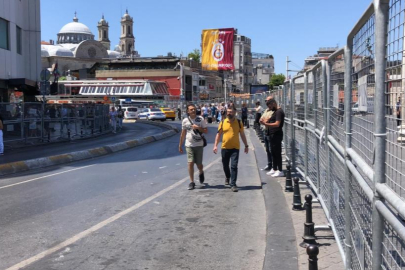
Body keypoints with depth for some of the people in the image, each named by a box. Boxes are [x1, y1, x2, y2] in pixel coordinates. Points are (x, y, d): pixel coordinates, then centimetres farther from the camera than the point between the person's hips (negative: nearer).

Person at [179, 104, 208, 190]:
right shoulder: (185, 120, 3)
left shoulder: (200, 119, -1)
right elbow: (183, 134, 11)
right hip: (189, 145, 0)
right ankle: (192, 182, 2)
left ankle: (201, 173, 39)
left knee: (199, 164, 4)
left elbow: (206, 130, 1)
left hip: (199, 145, 0)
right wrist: (180, 145, 13)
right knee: (190, 163, -8)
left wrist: (198, 128, -16)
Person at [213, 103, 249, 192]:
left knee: (234, 166, -10)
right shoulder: (222, 122, 1)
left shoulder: (239, 122, 0)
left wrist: (246, 145, 8)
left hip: (235, 148, -2)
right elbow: (218, 134, 6)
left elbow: (242, 135, 7)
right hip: (225, 147, 2)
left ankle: (233, 184, -6)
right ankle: (227, 177, 45)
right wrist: (215, 145, 0)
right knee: (225, 165, 16)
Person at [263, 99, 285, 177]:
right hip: (272, 135, 10)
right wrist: (266, 122, 6)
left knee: (277, 153, -6)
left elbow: (277, 124, -23)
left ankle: (280, 171, -1)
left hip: (277, 135, -10)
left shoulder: (279, 112, -14)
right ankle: (274, 169, 23)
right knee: (273, 153, 15)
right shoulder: (275, 111, 17)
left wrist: (266, 124, -28)